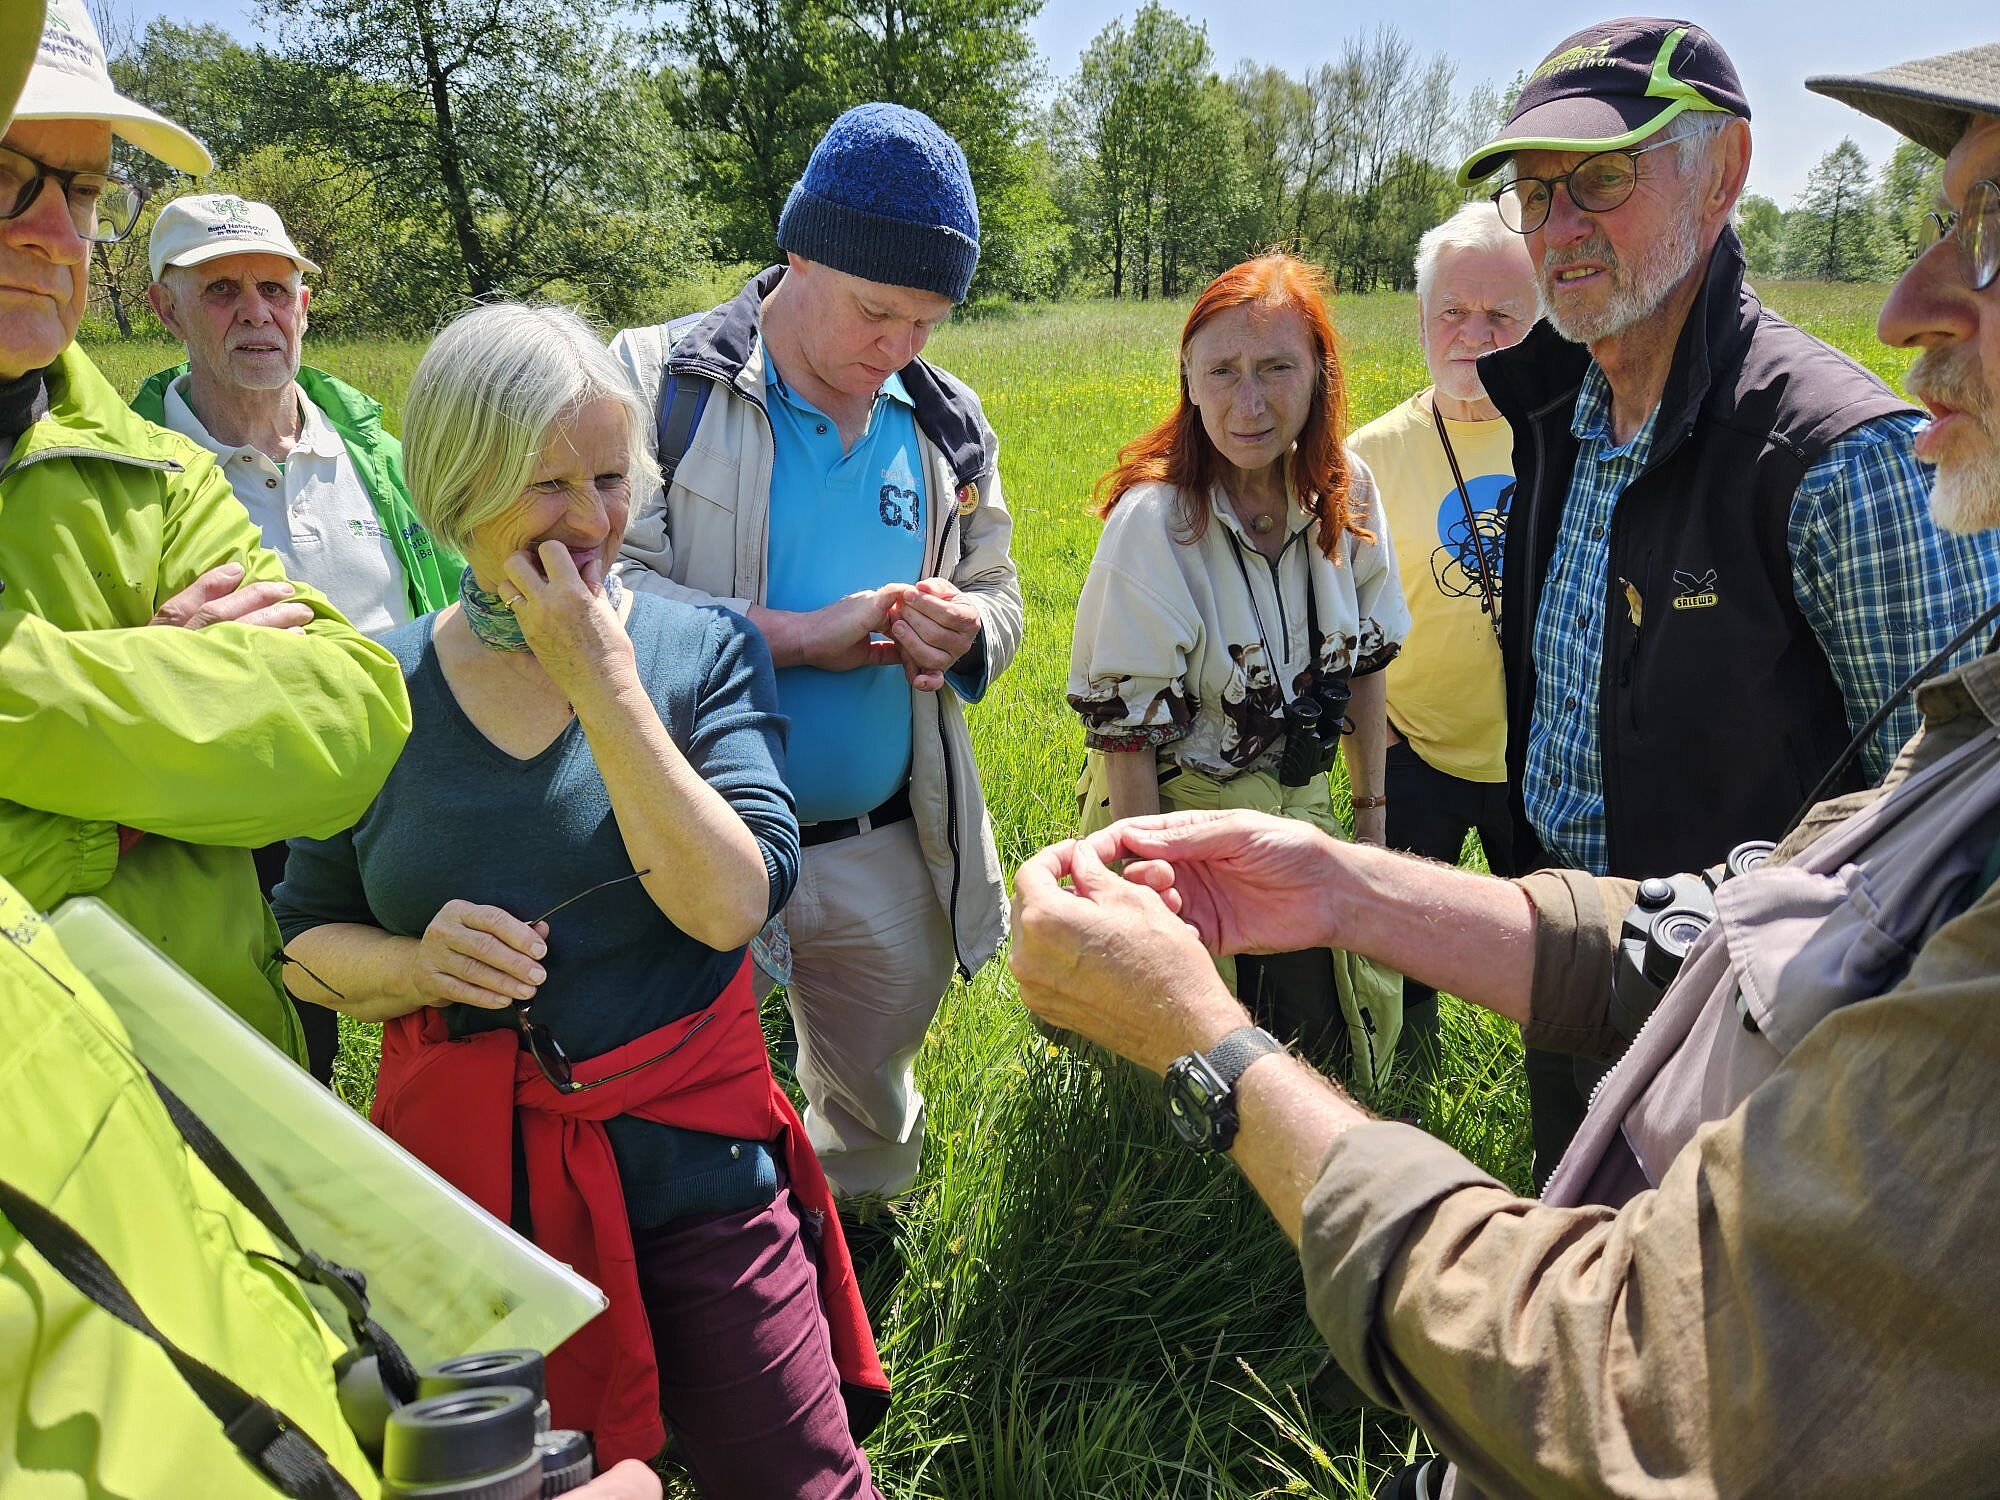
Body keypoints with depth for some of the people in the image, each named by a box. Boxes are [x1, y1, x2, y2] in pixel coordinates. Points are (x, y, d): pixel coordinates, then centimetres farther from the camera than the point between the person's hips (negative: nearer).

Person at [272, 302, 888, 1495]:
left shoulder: (706, 653, -5)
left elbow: (733, 904, -18)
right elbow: (307, 941, 6)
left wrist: (602, 682, -20)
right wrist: (419, 961, -15)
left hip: (692, 1163, -1)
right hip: (463, 1165, 2)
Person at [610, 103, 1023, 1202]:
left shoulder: (945, 423, 7)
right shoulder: (657, 382, -9)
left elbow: (999, 595, 15)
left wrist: (968, 631, -10)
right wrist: (801, 636, -20)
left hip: (888, 858, 5)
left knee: (874, 1114, 23)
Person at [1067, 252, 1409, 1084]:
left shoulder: (1345, 494, -8)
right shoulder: (1153, 520, -24)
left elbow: (1361, 660, 7)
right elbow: (1123, 731, -20)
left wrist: (1372, 813, 9)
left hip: (1297, 818, 5)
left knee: (1324, 1037, 18)